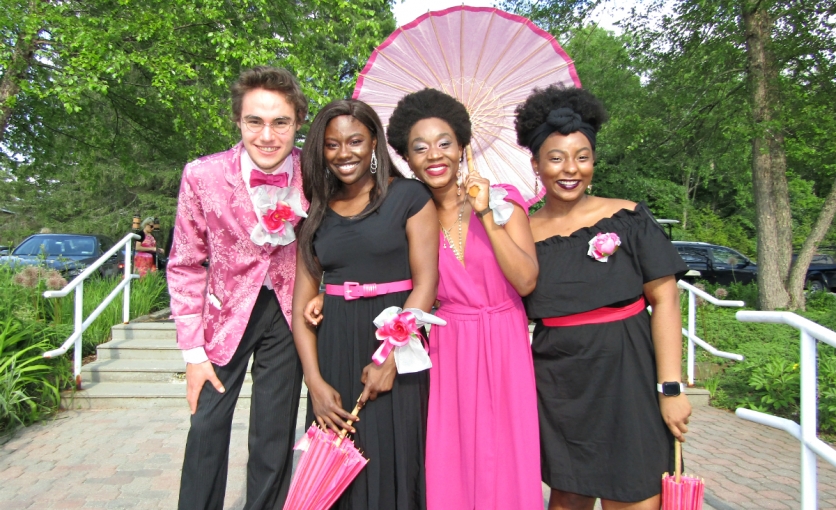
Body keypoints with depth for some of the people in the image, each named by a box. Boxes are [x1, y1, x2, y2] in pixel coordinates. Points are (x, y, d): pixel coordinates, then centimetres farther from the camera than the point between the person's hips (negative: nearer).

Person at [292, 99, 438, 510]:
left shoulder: (408, 196, -2)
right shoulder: (316, 211, 10)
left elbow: (426, 283, -7)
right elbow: (302, 304, 5)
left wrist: (389, 359, -14)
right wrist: (314, 381, -5)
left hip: (395, 343, -3)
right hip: (334, 350, 4)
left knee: (392, 463, 5)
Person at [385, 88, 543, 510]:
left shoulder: (502, 200, -2)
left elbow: (526, 281, -12)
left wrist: (485, 214, -16)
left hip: (503, 348, -1)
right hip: (445, 352, 1)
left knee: (505, 462, 4)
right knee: (448, 468, 5)